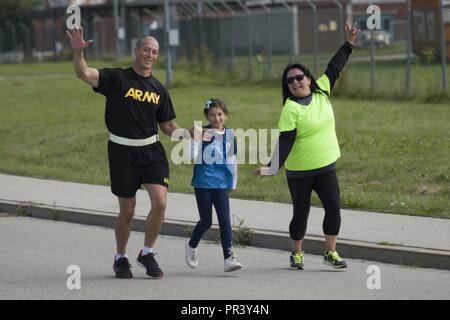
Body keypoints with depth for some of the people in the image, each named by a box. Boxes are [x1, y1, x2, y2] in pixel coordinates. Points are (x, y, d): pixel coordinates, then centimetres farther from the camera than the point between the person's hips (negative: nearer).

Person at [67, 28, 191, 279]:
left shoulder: (159, 89, 9)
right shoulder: (117, 78, -4)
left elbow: (168, 126, 16)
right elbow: (84, 74, -19)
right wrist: (78, 52, -37)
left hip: (151, 150, 3)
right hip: (122, 152, -3)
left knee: (160, 203, -13)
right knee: (127, 211, 4)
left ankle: (147, 254, 8)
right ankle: (121, 259, 27)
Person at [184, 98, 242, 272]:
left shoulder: (229, 134, 6)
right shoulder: (202, 133, -6)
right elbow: (194, 156, -13)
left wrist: (233, 182, 17)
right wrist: (195, 139, -24)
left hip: (221, 183, 3)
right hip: (203, 182, -3)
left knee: (225, 219, -7)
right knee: (206, 221, 4)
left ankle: (229, 258, -8)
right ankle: (192, 245, 31)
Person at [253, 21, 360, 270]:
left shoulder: (321, 92, 2)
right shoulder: (290, 109, -14)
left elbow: (334, 69, 13)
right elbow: (285, 142, -18)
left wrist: (349, 43, 15)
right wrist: (273, 167, -28)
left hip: (326, 167, 4)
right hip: (299, 172, -4)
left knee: (333, 208, -4)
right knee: (301, 213, 6)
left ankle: (331, 252, 7)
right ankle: (296, 255, 23)